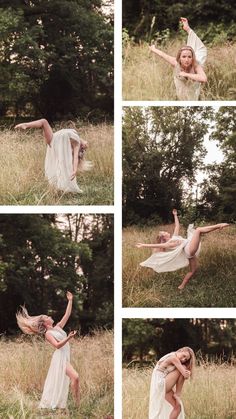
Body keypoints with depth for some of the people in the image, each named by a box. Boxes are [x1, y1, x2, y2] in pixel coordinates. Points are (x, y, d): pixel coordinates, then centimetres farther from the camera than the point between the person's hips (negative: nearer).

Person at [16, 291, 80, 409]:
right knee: (75, 377, -20)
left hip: (65, 357, 8)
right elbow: (57, 345, -17)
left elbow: (67, 315, 15)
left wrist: (70, 301, 12)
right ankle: (77, 404, -20)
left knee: (56, 381, 9)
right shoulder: (48, 334, -5)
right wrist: (69, 337, -26)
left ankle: (47, 404, 13)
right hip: (60, 358, -8)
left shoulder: (58, 327, 17)